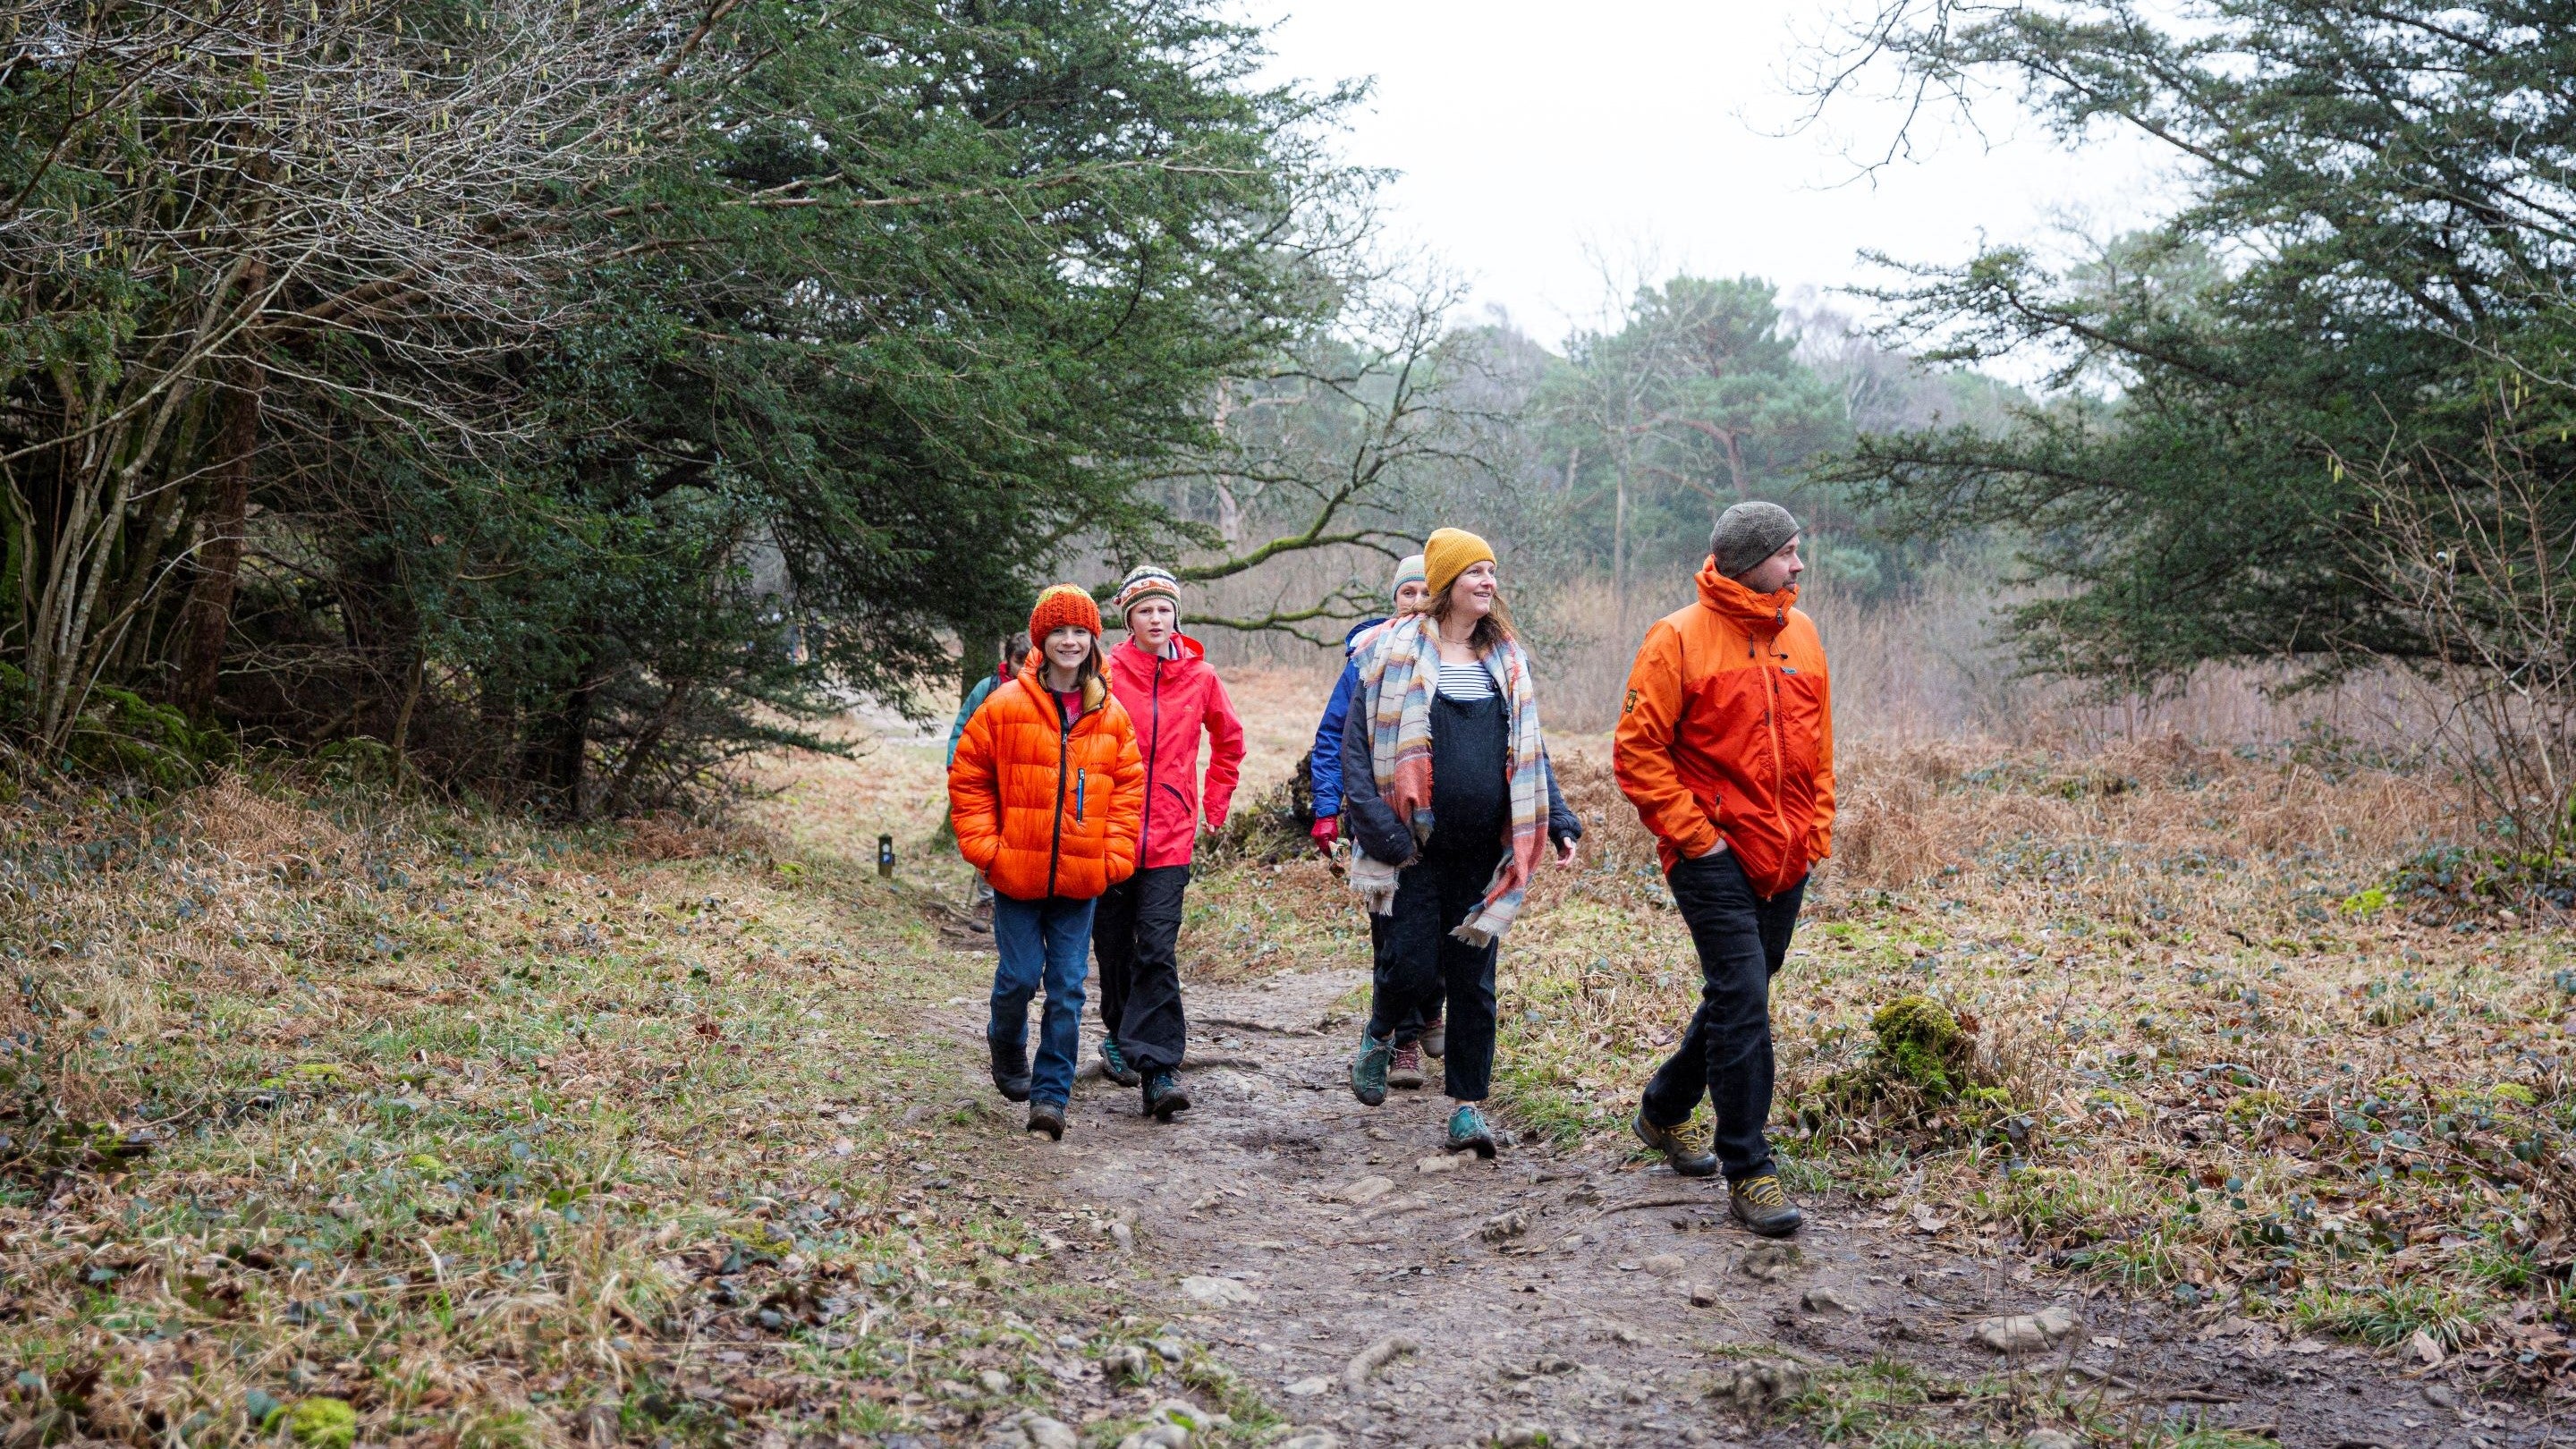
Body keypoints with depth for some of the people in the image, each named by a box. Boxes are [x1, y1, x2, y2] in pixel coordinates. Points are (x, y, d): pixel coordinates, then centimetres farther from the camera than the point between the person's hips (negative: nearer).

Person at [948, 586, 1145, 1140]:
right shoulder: (1005, 706, -4)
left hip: (1080, 880, 2)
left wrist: (1114, 856, 1)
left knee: (1067, 989, 2)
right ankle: (1005, 1044, 35)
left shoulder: (1111, 716, 5)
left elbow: (1128, 786, 11)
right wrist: (984, 848, -5)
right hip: (1017, 873, -2)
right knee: (1020, 975, 3)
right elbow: (968, 780, 1)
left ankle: (1050, 1095, 9)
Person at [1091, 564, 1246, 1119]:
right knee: (1114, 944, 11)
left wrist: (1214, 807, 18)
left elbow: (1229, 741, 20)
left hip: (1171, 834, 0)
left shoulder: (1200, 676, 4)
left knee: (1158, 949, -10)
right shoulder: (1106, 674, -2)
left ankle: (1157, 1067, -12)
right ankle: (1120, 1035, 35)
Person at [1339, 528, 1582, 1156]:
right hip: (1416, 847, -4)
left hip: (1484, 851, 4)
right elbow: (1356, 744, -6)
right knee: (1414, 967, -5)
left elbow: (1529, 754, 16)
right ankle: (1378, 1036, 29)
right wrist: (1379, 830, -16)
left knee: (1474, 977, 5)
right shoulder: (1395, 654, -4)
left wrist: (1560, 823, 6)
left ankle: (1468, 1106, 13)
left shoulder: (1505, 659, 11)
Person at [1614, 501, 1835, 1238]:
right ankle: (1748, 1171, -3)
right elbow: (1637, 752, -9)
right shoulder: (1680, 639, -10)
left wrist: (1817, 828, 10)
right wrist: (1691, 834, -13)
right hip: (1715, 857, -7)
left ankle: (1666, 1108, 37)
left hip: (1787, 858, 7)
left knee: (1739, 995, 16)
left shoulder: (1801, 633, 9)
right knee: (1742, 1001, -11)